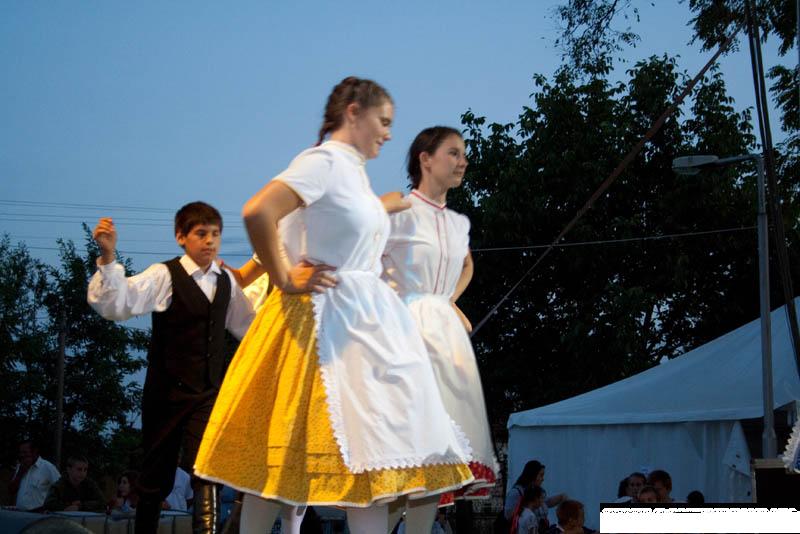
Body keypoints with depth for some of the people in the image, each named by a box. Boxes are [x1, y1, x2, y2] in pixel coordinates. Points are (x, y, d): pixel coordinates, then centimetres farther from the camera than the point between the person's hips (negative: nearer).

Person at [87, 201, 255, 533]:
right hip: (168, 391, -3)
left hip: (210, 393, 3)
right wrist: (107, 257, -38)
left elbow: (247, 326, 25)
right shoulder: (165, 276, -9)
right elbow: (116, 303, -24)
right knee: (156, 477, 8)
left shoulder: (226, 282, 9)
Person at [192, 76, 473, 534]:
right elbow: (258, 213, -25)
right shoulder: (324, 161, -12)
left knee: (371, 454, 5)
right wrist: (285, 281, -17)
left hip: (368, 321, 10)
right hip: (331, 320, -9)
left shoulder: (356, 170, 16)